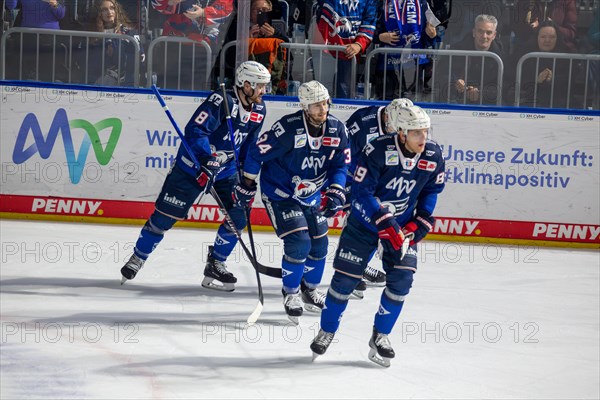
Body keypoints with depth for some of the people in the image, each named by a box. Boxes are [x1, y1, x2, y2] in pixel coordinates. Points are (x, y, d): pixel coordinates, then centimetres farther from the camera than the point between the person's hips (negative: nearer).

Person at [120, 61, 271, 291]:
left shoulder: (258, 111, 0)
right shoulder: (221, 102, -24)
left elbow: (250, 146, 12)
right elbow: (194, 130, -27)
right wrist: (208, 160, -34)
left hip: (226, 170, 6)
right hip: (193, 165, -6)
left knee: (239, 216, -5)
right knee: (166, 215, -1)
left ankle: (215, 265, 10)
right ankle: (138, 258, 16)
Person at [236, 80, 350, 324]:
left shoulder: (337, 130, -10)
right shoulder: (289, 128, -26)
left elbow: (341, 165, 2)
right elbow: (258, 152, -16)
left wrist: (335, 192, -13)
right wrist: (247, 186, -9)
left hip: (312, 196, 6)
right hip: (280, 193, -6)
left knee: (319, 245, 10)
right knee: (298, 243, -16)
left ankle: (309, 289, 34)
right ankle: (291, 292, 5)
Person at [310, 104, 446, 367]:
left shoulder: (433, 155, -10)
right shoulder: (378, 150, -25)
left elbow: (432, 191, 6)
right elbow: (361, 191, -23)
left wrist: (419, 222, -6)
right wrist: (385, 223, -29)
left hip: (402, 225, 3)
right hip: (365, 221, -3)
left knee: (402, 278, -11)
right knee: (345, 277, -1)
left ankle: (380, 336, 6)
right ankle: (327, 331, 21)